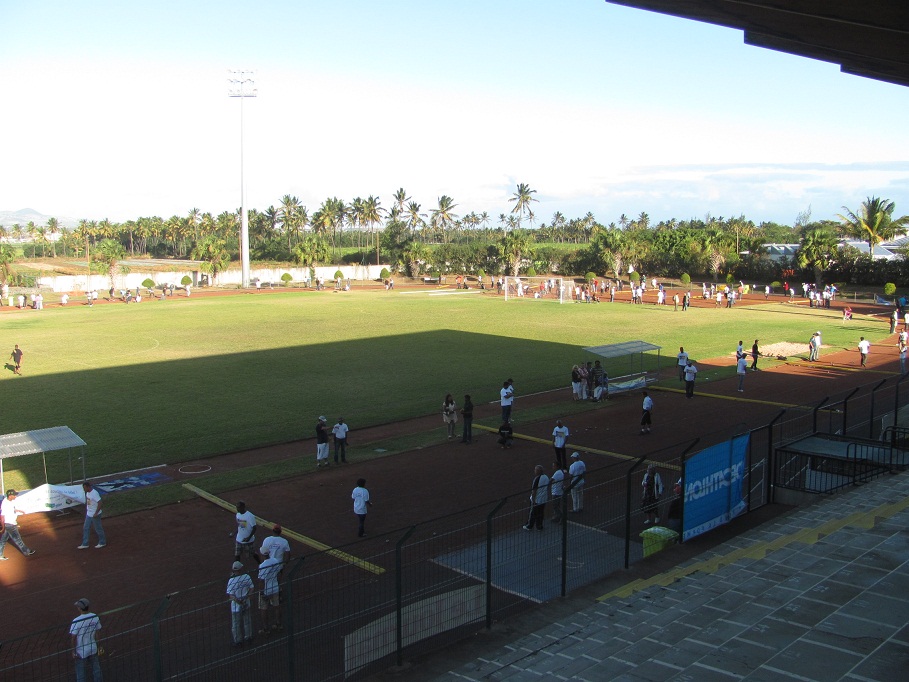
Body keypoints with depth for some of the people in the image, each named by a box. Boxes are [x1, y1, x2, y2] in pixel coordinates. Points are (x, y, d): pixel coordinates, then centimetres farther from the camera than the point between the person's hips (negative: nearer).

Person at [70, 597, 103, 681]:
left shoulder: (76, 621, -23)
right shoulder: (95, 617, -8)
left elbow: (74, 638, -16)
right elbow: (96, 634, 3)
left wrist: (74, 651, -4)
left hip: (81, 651, -4)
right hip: (93, 649, 4)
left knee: (80, 671, 10)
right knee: (96, 668, 18)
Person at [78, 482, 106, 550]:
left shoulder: (94, 493, -26)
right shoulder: (88, 493, 2)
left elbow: (100, 503, -29)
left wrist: (96, 513, -26)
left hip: (95, 515, -9)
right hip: (89, 514, 9)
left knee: (98, 529, 5)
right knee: (85, 528, 13)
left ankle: (102, 543, 21)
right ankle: (85, 544, 22)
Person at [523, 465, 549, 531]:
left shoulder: (537, 479, -23)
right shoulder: (546, 477, 1)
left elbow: (534, 491, -20)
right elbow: (548, 489, 11)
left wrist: (533, 500, -14)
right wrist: (547, 497, 22)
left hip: (536, 500, -6)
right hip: (544, 500, 6)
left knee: (533, 513, 7)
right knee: (541, 514, 15)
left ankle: (529, 526, 19)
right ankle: (539, 526, 22)